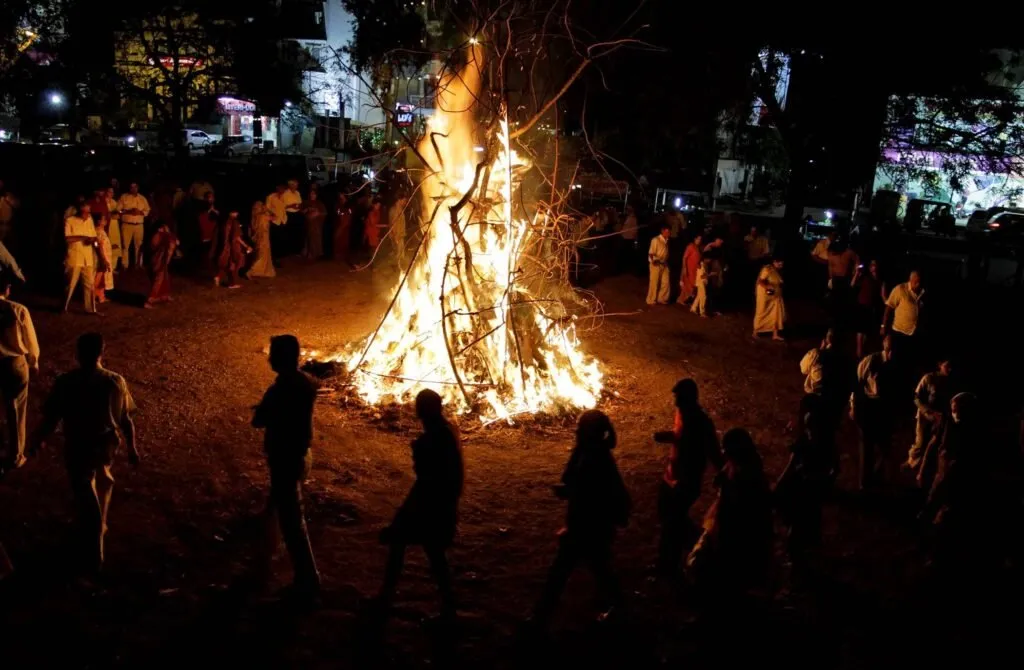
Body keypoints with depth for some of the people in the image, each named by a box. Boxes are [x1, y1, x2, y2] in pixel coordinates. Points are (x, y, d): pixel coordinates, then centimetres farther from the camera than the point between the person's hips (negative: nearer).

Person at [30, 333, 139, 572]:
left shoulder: (65, 383, -20)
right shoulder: (116, 382, -16)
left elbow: (51, 418, -10)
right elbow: (126, 420, -8)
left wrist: (39, 440, 9)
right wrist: (132, 448, 6)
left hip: (78, 449, -2)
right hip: (107, 445, 2)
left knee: (87, 498, 12)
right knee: (103, 482, 33)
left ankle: (93, 556, 19)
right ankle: (100, 526, 51)